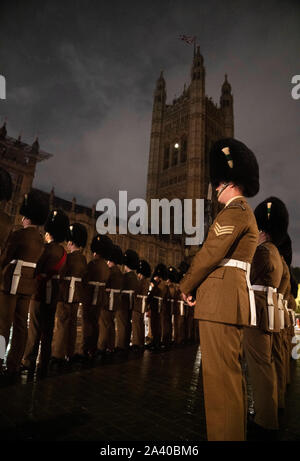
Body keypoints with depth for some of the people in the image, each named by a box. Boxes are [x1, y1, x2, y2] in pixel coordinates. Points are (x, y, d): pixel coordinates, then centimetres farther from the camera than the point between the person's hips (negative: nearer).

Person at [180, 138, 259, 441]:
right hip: (234, 297, 11)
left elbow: (211, 253, -17)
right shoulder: (246, 213, 23)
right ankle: (235, 431, 32)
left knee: (220, 373, -5)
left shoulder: (234, 211, -9)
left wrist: (186, 286, -3)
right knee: (231, 371, 18)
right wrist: (200, 286, 14)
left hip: (221, 299, -11)